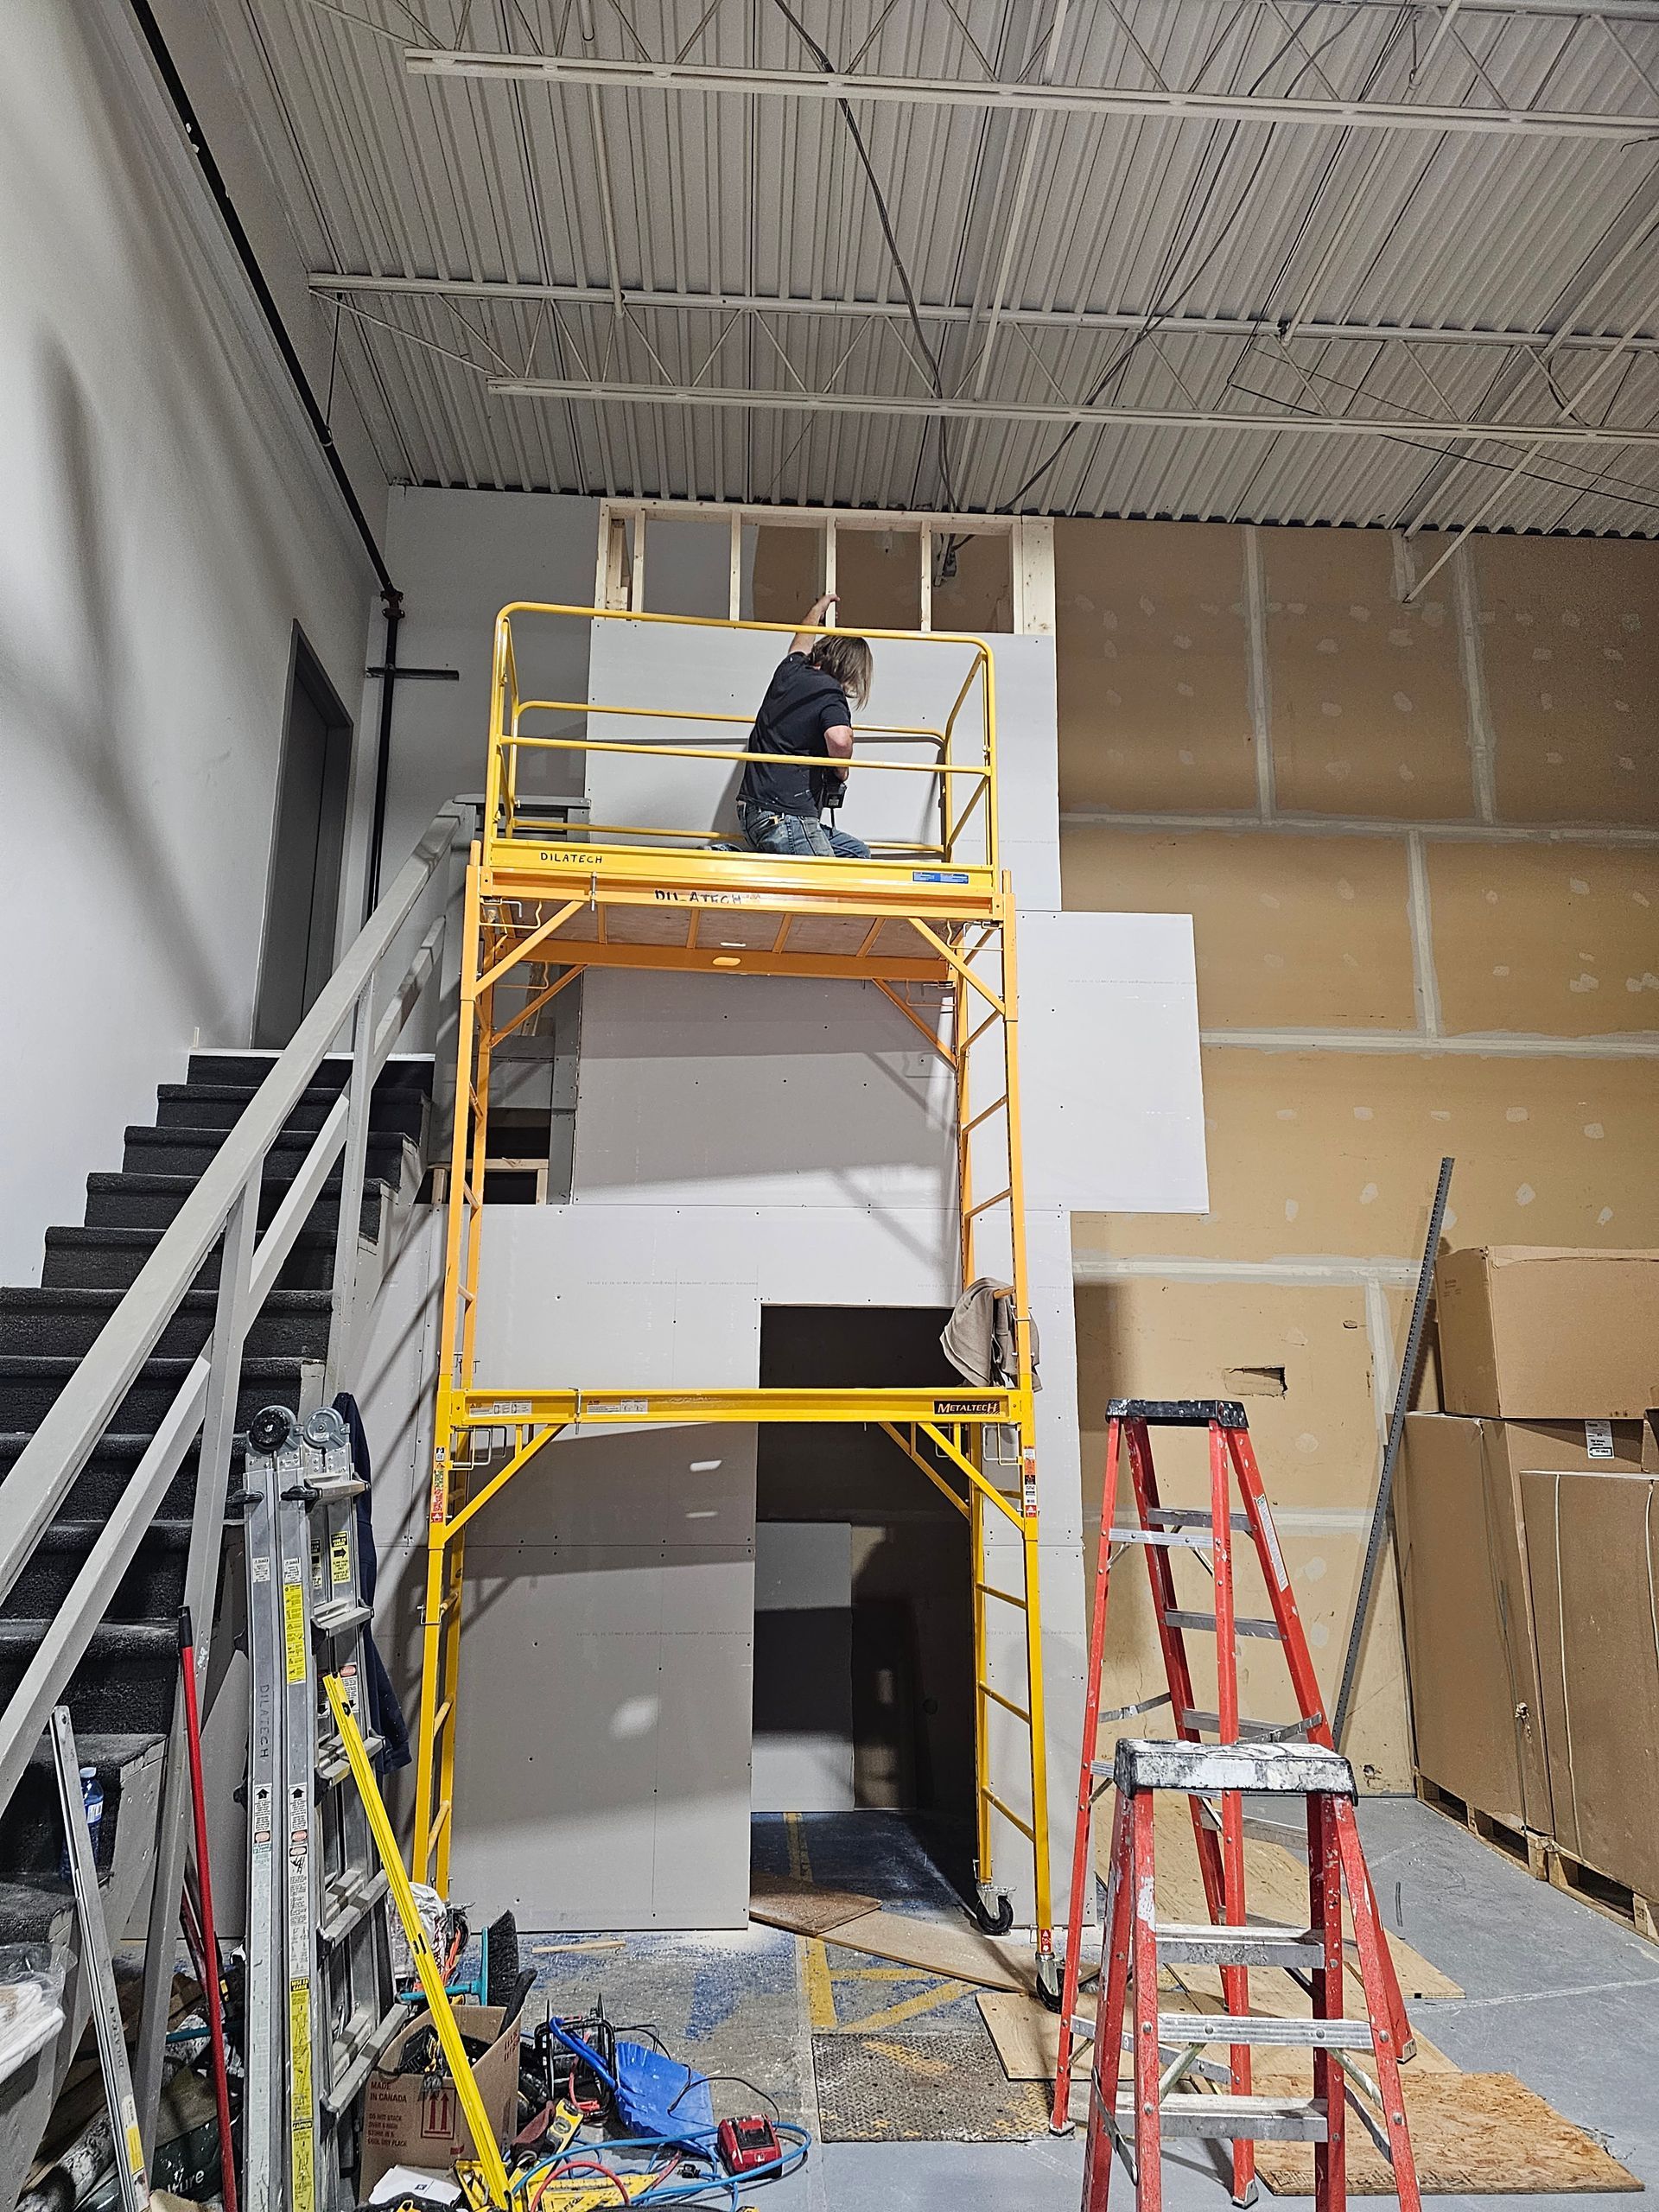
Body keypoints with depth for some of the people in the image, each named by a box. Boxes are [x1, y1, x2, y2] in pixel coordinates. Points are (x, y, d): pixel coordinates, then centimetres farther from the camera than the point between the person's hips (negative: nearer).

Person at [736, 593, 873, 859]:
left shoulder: (790, 671, 15)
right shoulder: (829, 692, -8)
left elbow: (801, 641, 39)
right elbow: (839, 739, -28)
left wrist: (819, 606, 59)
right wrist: (841, 772, -6)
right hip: (786, 817, -9)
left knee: (857, 852, 15)